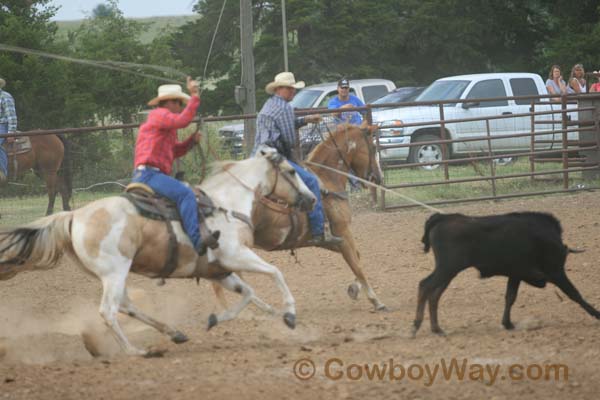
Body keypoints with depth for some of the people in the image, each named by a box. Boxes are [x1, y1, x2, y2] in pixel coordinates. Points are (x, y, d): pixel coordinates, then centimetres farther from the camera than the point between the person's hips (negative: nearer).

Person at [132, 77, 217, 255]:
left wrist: (192, 140, 14)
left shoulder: (167, 124, 26)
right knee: (185, 193, -26)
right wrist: (195, 98, -18)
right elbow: (183, 120, -21)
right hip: (148, 173, -11)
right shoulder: (159, 115, -4)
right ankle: (196, 241, -39)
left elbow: (174, 151, 28)